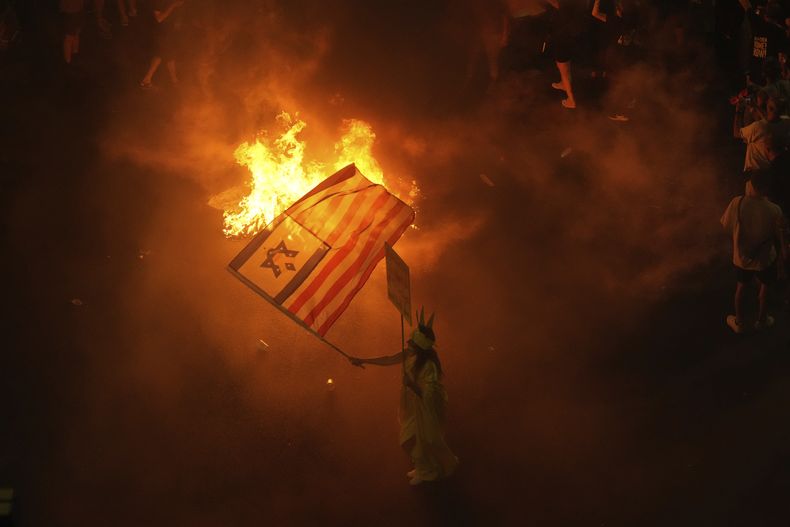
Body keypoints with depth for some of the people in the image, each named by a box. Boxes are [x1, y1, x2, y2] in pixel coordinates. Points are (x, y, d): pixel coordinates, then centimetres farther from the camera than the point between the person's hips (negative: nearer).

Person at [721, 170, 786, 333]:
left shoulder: (737, 203, -26)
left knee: (741, 286, 28)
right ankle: (762, 320, 50)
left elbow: (726, 226, -7)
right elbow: (779, 243, -16)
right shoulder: (774, 211, -28)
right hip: (764, 259, -1)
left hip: (741, 256, 1)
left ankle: (739, 322, 46)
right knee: (765, 287, 29)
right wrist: (781, 266, 0)